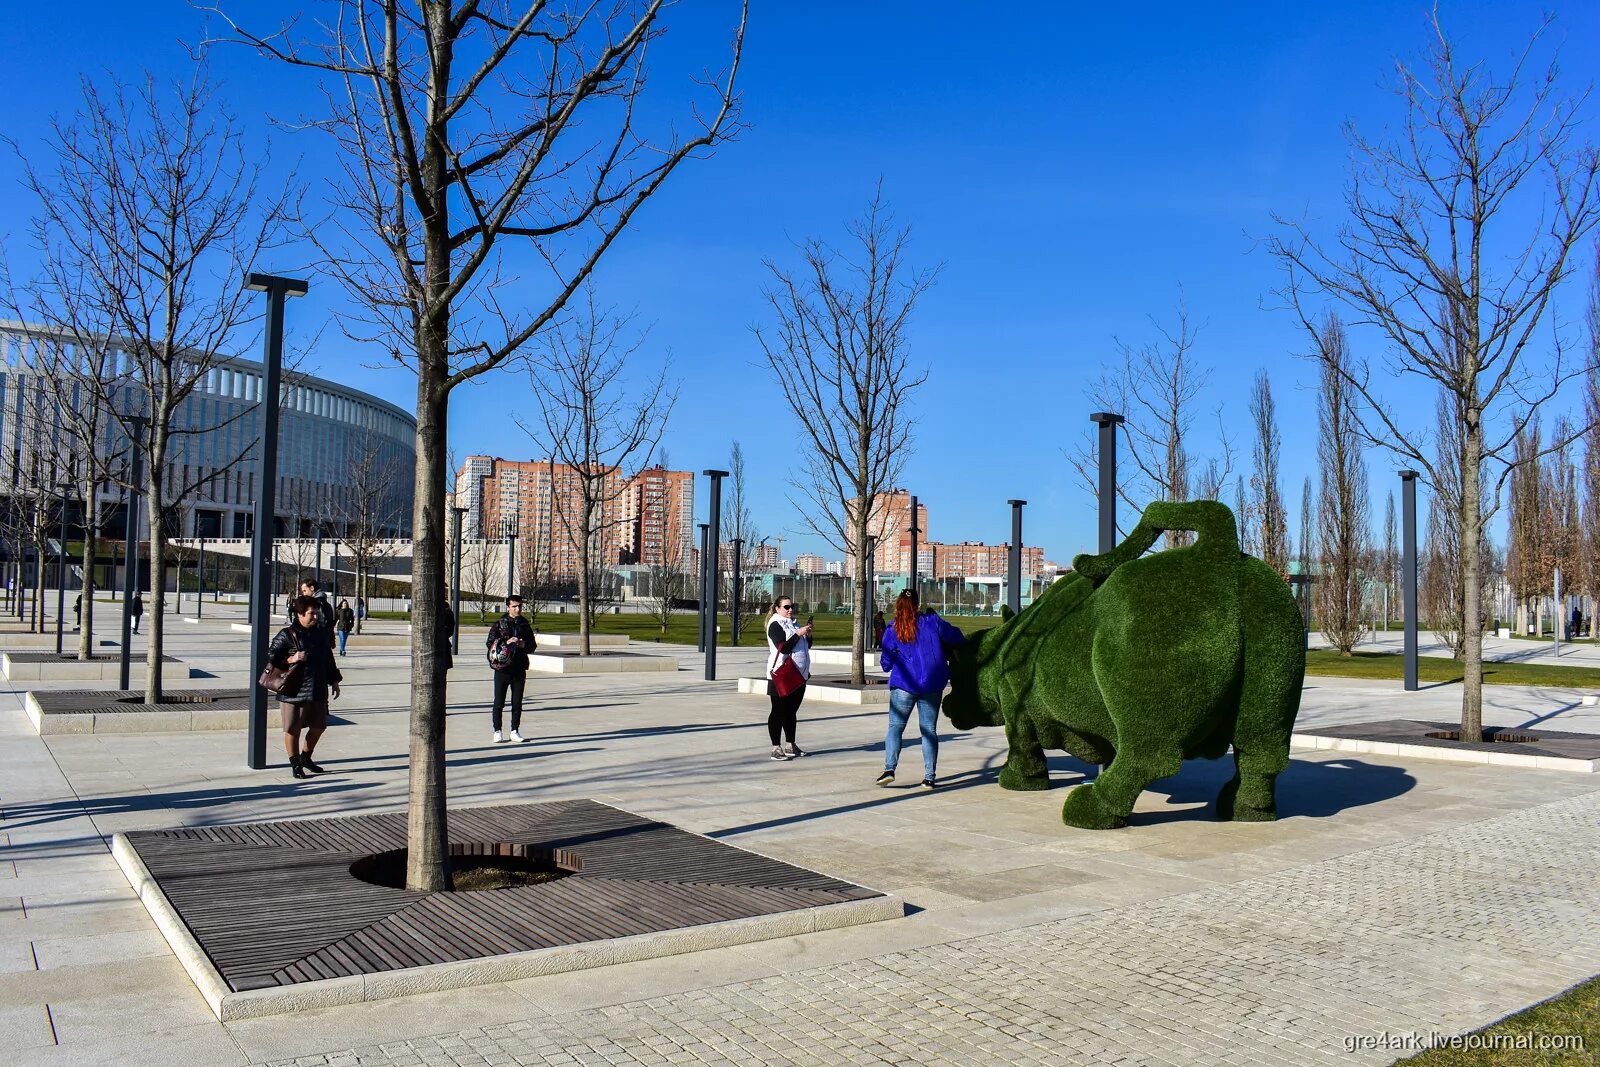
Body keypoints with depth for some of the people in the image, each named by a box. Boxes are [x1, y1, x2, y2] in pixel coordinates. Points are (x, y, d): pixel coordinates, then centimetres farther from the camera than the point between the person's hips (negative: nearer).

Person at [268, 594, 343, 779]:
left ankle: (305, 757, 32)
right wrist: (291, 659, -21)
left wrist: (334, 681, 19)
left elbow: (328, 659, 18)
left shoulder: (319, 633, 10)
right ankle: (295, 765, 15)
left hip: (317, 690, 6)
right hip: (294, 691, -6)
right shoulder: (287, 635, -8)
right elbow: (271, 658, -7)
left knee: (319, 725, 12)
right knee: (293, 729, 2)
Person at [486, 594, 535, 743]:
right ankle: (497, 731, 10)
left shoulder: (525, 625, 11)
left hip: (519, 668, 3)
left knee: (517, 702, 6)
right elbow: (489, 643, -4)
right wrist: (506, 642, -16)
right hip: (502, 668, -3)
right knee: (499, 702, 1)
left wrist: (524, 645, -6)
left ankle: (515, 731, 14)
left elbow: (532, 645, 16)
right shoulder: (499, 624, 2)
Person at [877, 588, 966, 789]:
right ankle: (929, 777, 6)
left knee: (895, 727, 4)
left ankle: (889, 769, -13)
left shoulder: (892, 631, -2)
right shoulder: (931, 622, -3)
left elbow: (886, 663, 2)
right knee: (929, 730, 8)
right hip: (932, 685, 1)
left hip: (903, 685, -1)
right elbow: (956, 638, 7)